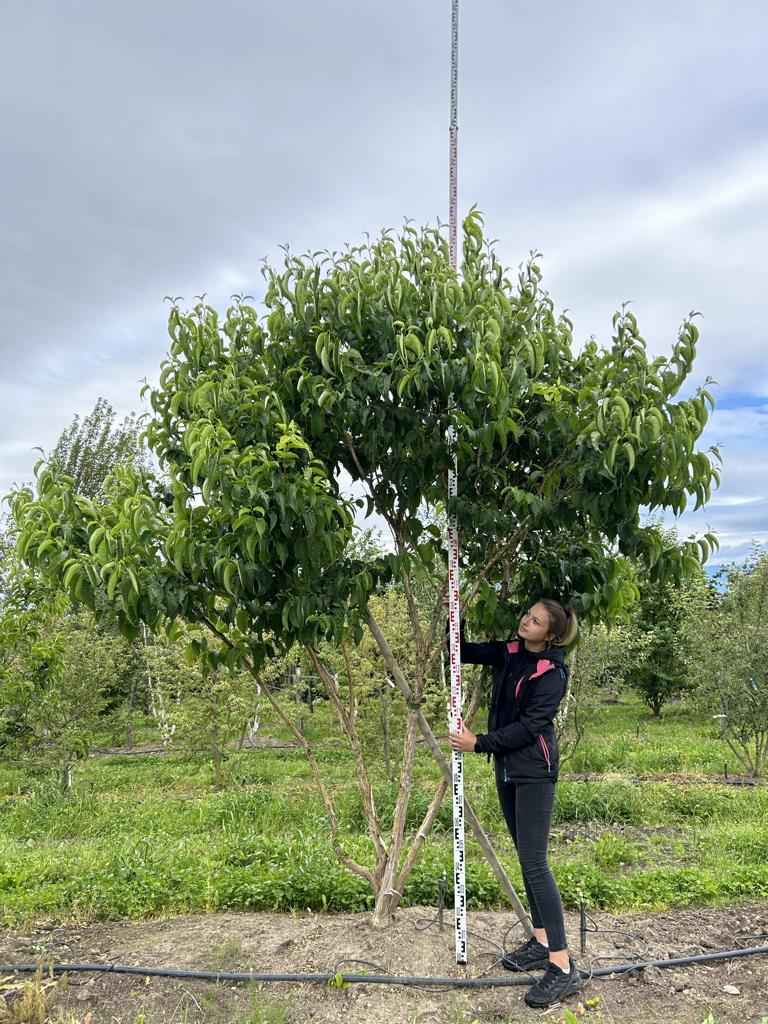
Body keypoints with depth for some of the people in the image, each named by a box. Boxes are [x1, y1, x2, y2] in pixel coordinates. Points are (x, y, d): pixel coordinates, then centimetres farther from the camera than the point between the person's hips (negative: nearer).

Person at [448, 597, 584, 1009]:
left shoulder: (552, 673, -16)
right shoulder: (509, 653, 5)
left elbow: (529, 726, -19)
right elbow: (464, 652, 13)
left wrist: (479, 743, -19)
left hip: (534, 772, -8)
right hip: (507, 768, 8)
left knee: (535, 863, -11)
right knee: (525, 859, 14)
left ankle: (563, 967, -7)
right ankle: (541, 943, 26)